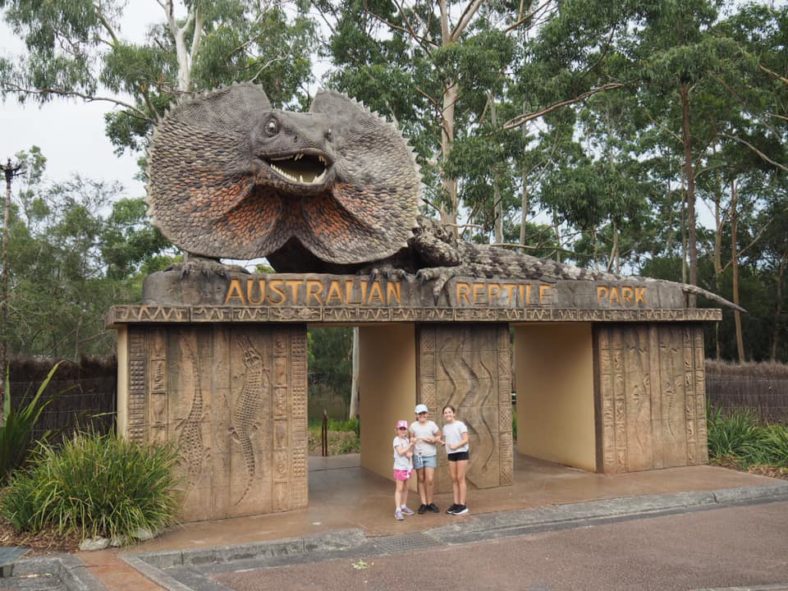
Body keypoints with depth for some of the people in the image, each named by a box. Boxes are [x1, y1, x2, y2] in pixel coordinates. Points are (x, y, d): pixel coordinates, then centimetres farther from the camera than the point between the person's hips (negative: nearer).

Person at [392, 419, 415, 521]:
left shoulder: (407, 439, 11)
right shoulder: (397, 439, -9)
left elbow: (410, 452, 10)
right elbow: (400, 452, -20)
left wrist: (410, 453, -13)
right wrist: (410, 445, -19)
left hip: (408, 466, 7)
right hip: (399, 467, -7)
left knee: (405, 488, 13)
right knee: (399, 489, -8)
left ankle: (404, 506, 24)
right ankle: (398, 510, -9)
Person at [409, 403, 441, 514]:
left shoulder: (432, 424, -4)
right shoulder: (413, 425, -1)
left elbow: (439, 436, 5)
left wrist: (433, 440, -13)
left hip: (430, 455, -1)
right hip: (418, 455, 1)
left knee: (429, 480, -6)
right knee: (421, 480, 6)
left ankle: (429, 503, 11)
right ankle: (423, 503, 15)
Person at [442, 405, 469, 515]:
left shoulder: (460, 424, -9)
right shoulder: (445, 427, 9)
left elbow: (465, 440, -13)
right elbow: (445, 440, 14)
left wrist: (455, 446, -24)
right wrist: (442, 442, -8)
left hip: (461, 453, -6)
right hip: (451, 454, 6)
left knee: (460, 478, -6)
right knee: (454, 479, 6)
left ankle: (462, 505, -2)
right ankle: (456, 503, 11)